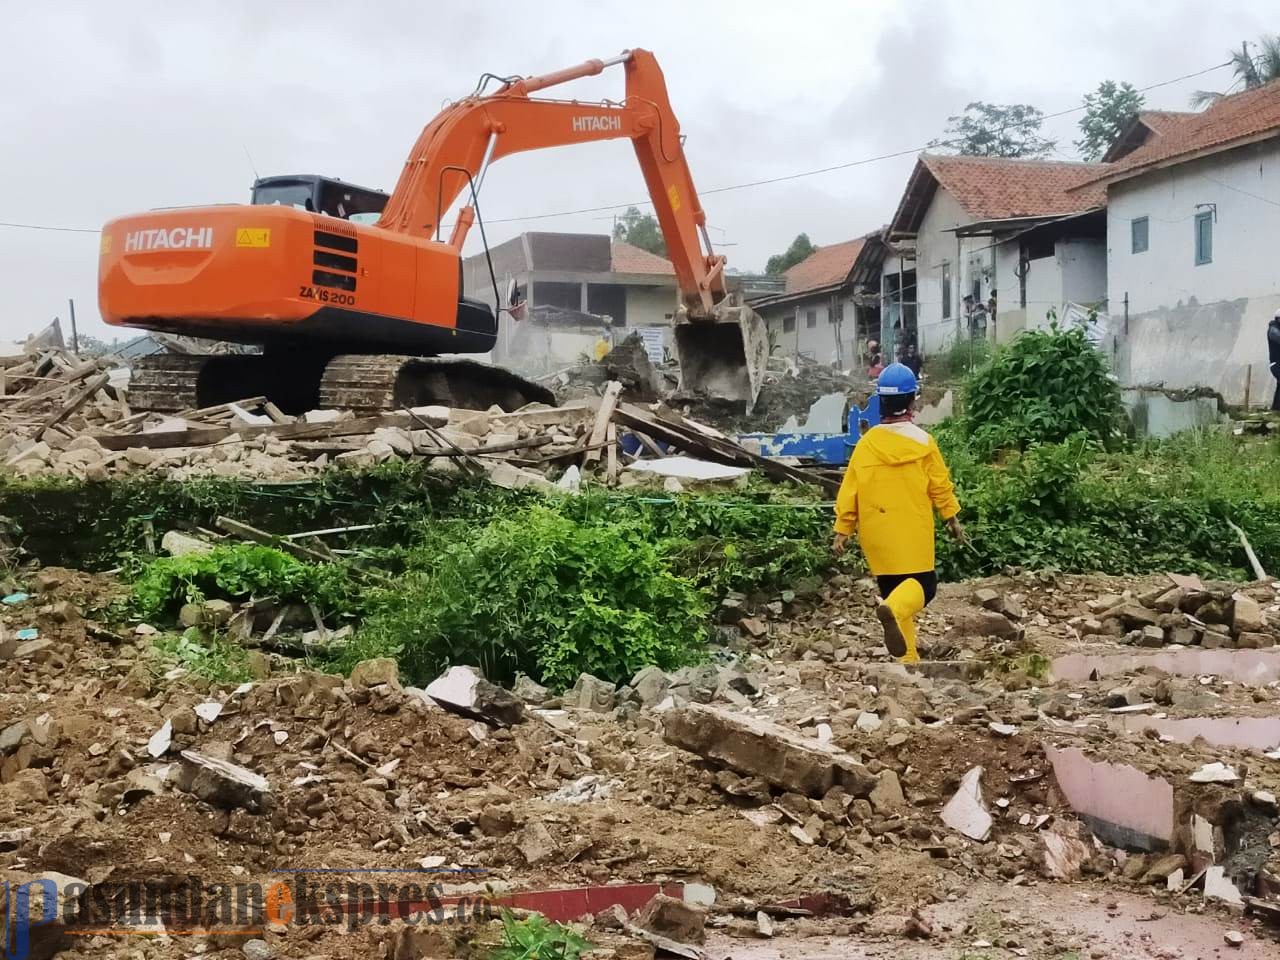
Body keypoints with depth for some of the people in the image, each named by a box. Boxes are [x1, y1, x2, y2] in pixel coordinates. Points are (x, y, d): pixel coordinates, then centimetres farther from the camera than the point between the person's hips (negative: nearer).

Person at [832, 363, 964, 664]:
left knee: (892, 587, 14)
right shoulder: (922, 441, -6)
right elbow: (940, 485, 0)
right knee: (923, 584, 3)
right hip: (913, 532, -3)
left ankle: (907, 657, 16)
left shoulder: (867, 443, -1)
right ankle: (893, 610, -31)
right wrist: (952, 518, 13)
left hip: (877, 533, 3)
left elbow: (849, 490, 1)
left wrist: (842, 530, 8)